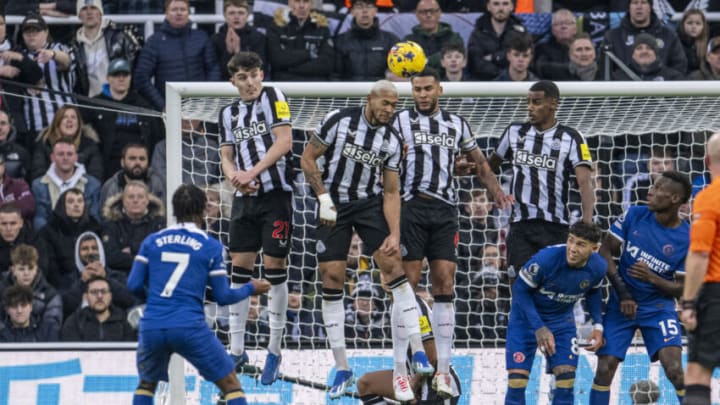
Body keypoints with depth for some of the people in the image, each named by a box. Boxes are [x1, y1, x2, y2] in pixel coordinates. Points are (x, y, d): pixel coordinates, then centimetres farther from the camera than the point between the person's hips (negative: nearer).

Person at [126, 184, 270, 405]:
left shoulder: (152, 241, 10)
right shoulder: (210, 246, 3)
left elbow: (134, 285, 6)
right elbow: (222, 296, 3)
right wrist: (251, 288, 21)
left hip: (152, 327, 3)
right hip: (189, 327, -3)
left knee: (147, 384, 26)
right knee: (230, 384, 7)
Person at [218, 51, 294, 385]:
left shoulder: (273, 97, -1)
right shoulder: (228, 114, 14)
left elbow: (284, 141, -10)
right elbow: (227, 156, 13)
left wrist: (252, 172, -15)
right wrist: (236, 177, -9)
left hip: (275, 193, -5)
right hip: (245, 198, 5)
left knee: (275, 266, -4)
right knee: (239, 268, 2)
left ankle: (274, 351, 4)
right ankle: (237, 349, 8)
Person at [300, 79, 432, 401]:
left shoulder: (392, 140, 0)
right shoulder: (338, 120, -9)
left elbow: (391, 192, 1)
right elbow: (307, 159, -4)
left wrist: (394, 234, -11)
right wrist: (324, 198, -14)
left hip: (370, 204, 2)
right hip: (334, 206, -2)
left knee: (394, 264, -15)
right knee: (331, 278, -5)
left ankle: (416, 351, -14)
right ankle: (342, 369, 4)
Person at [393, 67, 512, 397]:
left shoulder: (457, 124, 17)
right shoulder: (401, 121, 8)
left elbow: (479, 162, 25)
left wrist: (497, 192, 11)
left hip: (445, 210, 3)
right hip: (411, 206, -3)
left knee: (444, 286, -3)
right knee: (407, 285, -5)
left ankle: (443, 369, -3)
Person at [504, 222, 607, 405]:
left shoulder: (598, 267, -17)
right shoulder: (546, 259, -32)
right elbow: (520, 289, -19)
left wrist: (598, 326, -7)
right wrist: (539, 328, -26)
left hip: (562, 319, 4)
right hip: (527, 316, -4)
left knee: (566, 377, -5)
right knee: (517, 380, -12)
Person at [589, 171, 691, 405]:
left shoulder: (687, 240, -13)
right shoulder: (635, 216, -7)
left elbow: (682, 289, -9)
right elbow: (605, 251, -2)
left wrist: (652, 278, -27)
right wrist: (622, 293, -10)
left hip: (659, 307, -2)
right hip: (622, 304, 2)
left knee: (674, 369, -19)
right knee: (605, 367, -4)